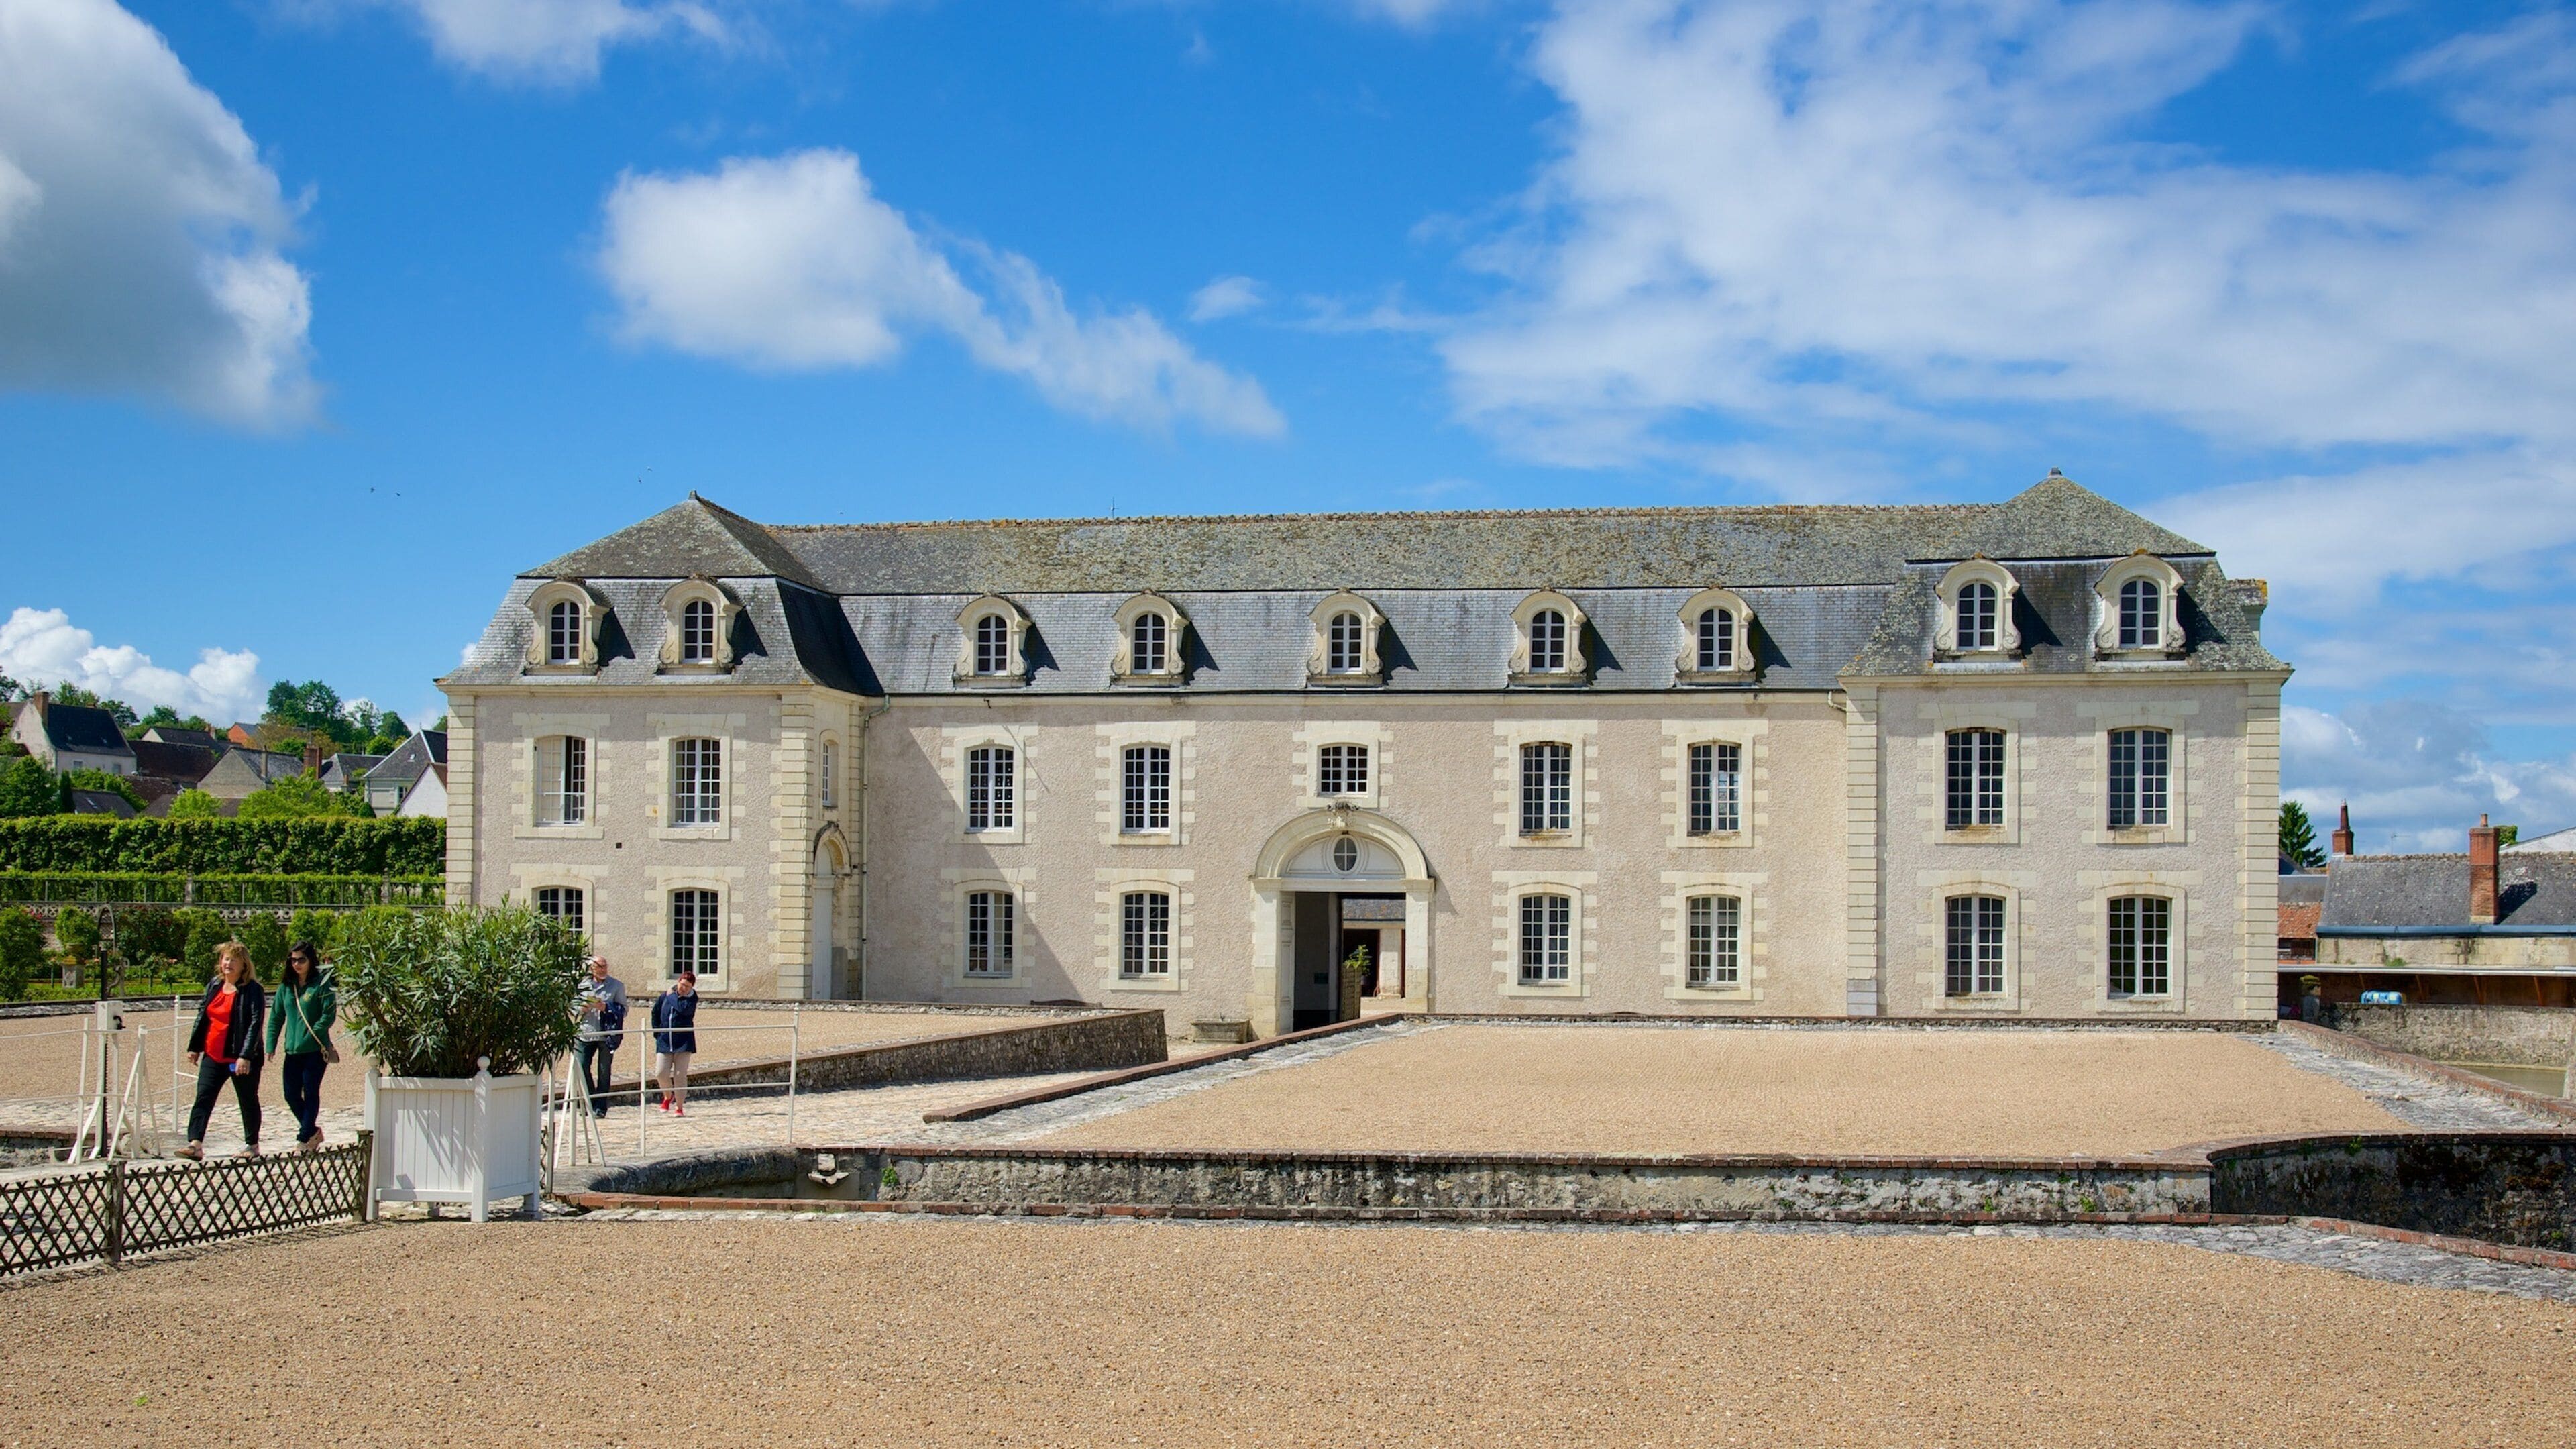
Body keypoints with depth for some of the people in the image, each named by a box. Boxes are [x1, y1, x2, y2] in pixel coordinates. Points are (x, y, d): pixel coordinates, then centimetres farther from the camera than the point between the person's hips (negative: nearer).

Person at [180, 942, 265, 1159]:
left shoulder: (252, 990, -10)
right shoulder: (213, 986, 10)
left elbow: (255, 1024, -16)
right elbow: (202, 1017, 18)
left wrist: (246, 1056, -23)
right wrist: (194, 1047, 15)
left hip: (241, 1059, -6)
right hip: (213, 1056, 6)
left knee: (248, 1100, 8)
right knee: (203, 1098, -6)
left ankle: (252, 1145, 21)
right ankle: (195, 1144, -12)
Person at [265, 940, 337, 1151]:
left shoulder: (322, 983, -6)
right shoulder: (286, 986, 10)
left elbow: (329, 1015, -11)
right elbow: (276, 1017, 12)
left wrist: (311, 1037, -16)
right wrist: (271, 1045, 4)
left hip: (315, 1050, -6)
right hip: (292, 1051, 6)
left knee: (311, 1094, 0)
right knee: (292, 1095, 7)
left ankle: (304, 1139, 6)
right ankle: (313, 1131, 25)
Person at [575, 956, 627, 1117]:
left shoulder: (617, 986, 3)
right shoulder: (582, 985, 9)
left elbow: (624, 1010, 1)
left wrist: (607, 1007, -15)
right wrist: (581, 1009, -5)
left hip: (607, 1035, -2)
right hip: (585, 1033, 2)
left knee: (604, 1072, 1)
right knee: (581, 1068, -2)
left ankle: (600, 1107, 8)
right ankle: (591, 1103, 15)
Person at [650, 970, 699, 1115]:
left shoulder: (692, 999, -4)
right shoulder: (665, 996, 4)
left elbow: (685, 1009, -26)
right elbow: (655, 1013, 19)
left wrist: (672, 996, -13)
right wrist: (657, 1031, 14)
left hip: (683, 1042, -3)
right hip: (665, 1042, 3)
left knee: (680, 1075, -4)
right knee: (662, 1073, -4)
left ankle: (679, 1107, 6)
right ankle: (668, 1097, 26)